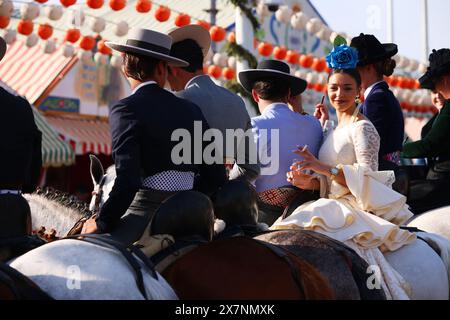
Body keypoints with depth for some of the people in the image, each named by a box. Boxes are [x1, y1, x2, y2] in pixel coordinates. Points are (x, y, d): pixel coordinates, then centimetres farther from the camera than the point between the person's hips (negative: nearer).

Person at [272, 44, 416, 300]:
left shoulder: (362, 128, -5)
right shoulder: (335, 130, 20)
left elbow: (369, 179, -13)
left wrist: (325, 168, -21)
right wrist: (309, 182, -2)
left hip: (356, 210, -8)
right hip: (335, 208, 8)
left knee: (308, 229, -31)